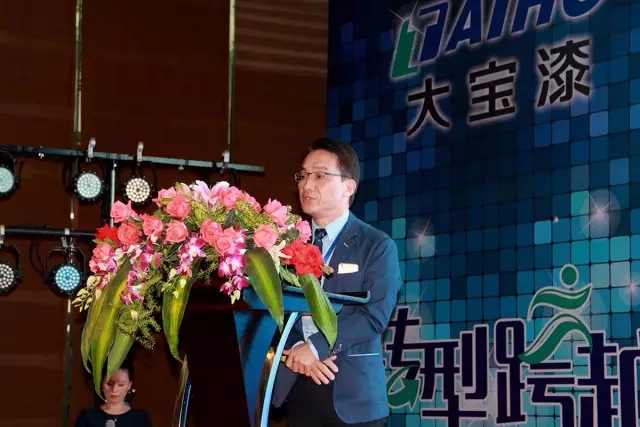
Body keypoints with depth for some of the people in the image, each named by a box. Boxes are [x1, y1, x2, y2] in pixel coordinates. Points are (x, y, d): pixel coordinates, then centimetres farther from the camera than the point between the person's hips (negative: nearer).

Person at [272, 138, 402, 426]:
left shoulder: (377, 246, -1)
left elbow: (374, 314, -11)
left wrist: (315, 346, -17)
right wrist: (298, 351, -13)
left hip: (352, 392, -3)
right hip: (297, 386, 4)